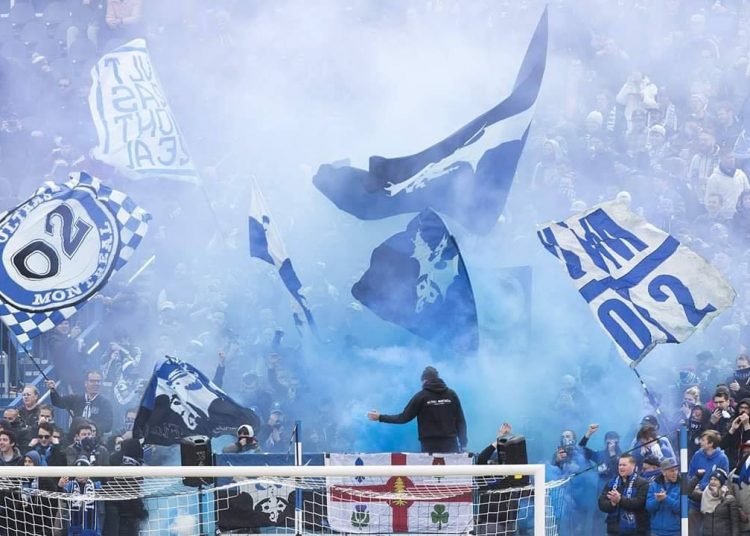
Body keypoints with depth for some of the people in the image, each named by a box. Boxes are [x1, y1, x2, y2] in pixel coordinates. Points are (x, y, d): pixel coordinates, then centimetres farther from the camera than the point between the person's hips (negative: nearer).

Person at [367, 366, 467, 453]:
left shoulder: (421, 396, 0)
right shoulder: (451, 394, 6)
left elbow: (404, 417, 1)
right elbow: (460, 421, 5)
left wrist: (380, 418, 11)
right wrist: (463, 444, 10)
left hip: (430, 445, -2)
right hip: (450, 444, 2)